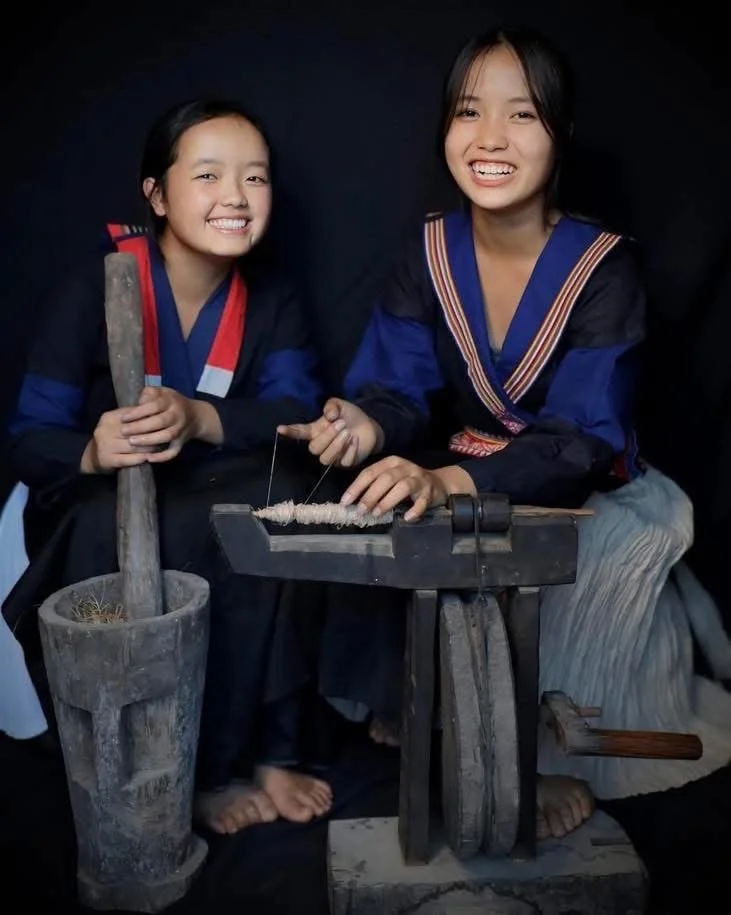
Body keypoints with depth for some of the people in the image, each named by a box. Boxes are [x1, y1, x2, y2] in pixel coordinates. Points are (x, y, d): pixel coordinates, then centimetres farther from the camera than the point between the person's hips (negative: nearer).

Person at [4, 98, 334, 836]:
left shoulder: (272, 296, -3)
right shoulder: (95, 288, -14)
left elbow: (296, 412, -18)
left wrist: (200, 419, -39)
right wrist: (92, 453, -41)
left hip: (218, 505, 2)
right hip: (99, 509, -2)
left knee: (282, 494, -29)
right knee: (114, 529, -35)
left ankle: (261, 748, -17)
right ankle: (202, 766, -16)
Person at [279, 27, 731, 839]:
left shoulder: (605, 265, -17)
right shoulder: (429, 253, -4)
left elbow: (582, 439, -27)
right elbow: (400, 384, -11)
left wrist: (450, 483, -46)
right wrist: (369, 425, -38)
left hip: (584, 493, -2)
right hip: (458, 483, 3)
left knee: (617, 552, -31)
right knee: (369, 525, -22)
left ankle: (560, 752, -9)